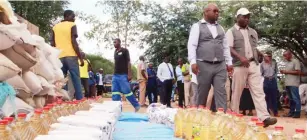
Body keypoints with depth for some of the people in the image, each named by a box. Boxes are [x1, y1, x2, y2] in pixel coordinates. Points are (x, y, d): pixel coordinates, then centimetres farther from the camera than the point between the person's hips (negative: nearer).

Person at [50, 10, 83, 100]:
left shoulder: (55, 27, 16)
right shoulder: (72, 25, 0)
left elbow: (52, 43, 11)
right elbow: (74, 42, -9)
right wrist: (80, 57, -8)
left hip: (59, 57, 5)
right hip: (71, 56, -5)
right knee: (76, 80, -4)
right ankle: (80, 100, -8)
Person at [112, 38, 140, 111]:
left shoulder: (124, 51, -4)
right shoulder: (115, 52, 15)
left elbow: (128, 62, -8)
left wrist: (129, 74, -15)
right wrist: (114, 73, 14)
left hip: (123, 75, -7)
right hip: (115, 75, 7)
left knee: (126, 92, -5)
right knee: (115, 93, 2)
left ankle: (137, 105, 12)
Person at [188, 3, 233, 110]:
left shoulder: (220, 28, 20)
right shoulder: (197, 26, 4)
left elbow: (225, 46, 21)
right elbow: (192, 45, -6)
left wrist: (229, 62, 13)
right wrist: (193, 61, -17)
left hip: (220, 66, 4)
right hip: (204, 65, -4)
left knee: (221, 92, -3)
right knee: (202, 93, 3)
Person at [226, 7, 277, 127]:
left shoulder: (252, 32, 19)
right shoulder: (231, 32, 2)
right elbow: (229, 49, -9)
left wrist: (263, 55, 10)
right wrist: (241, 57, -23)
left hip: (254, 65, 5)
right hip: (239, 66, -4)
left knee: (258, 91, -5)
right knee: (237, 92, 2)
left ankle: (264, 117, -11)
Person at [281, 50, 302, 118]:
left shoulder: (295, 61, -6)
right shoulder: (287, 63, 19)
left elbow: (298, 72, -14)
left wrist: (287, 72, -14)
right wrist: (284, 72, 5)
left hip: (293, 83, -8)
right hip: (287, 83, 8)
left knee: (295, 98, -7)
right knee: (291, 99, 11)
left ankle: (297, 113, -5)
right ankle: (291, 112, 16)